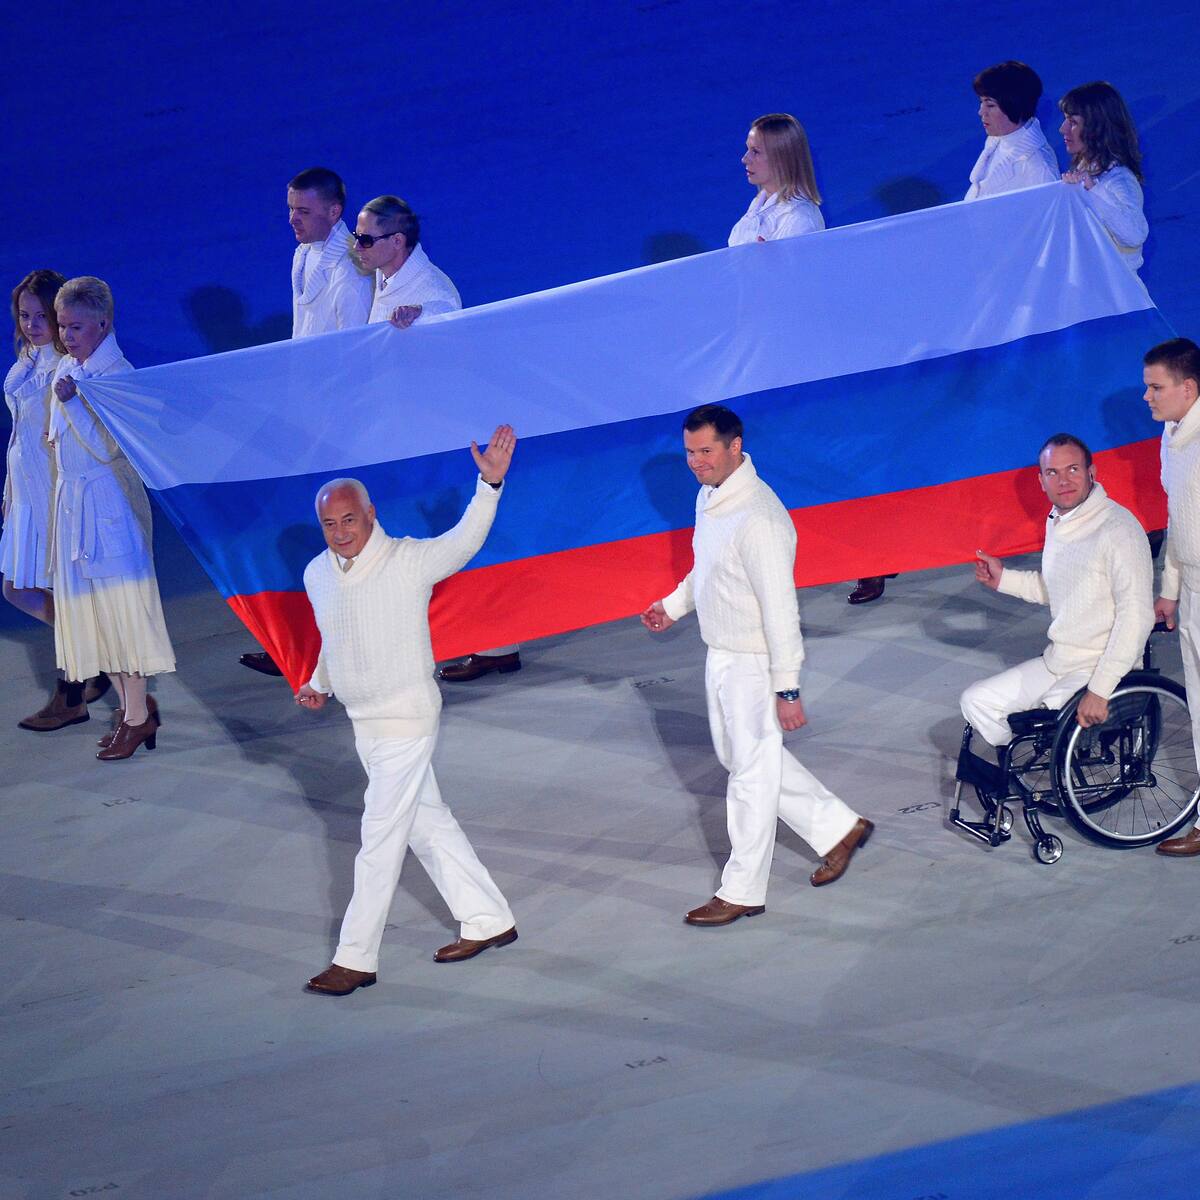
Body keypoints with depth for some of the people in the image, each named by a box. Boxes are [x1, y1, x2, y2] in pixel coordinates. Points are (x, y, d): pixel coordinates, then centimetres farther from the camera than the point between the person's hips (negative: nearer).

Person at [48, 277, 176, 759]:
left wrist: (73, 402, -24)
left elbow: (107, 448, -22)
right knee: (88, 606, 11)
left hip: (109, 499, -8)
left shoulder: (115, 374, -15)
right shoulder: (66, 369, 8)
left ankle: (137, 716, 4)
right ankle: (132, 702, 21)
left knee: (119, 607, -4)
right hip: (73, 500, 8)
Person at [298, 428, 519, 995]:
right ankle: (487, 920, 30)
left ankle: (355, 960, 1)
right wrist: (319, 685, 4)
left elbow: (465, 539, -29)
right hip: (364, 723, 7)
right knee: (426, 822, 16)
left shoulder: (408, 560, -15)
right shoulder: (318, 574, 5)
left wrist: (490, 484, -44)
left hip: (407, 720, -7)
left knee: (380, 839, -5)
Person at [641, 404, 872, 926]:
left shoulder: (759, 518, -27)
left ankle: (741, 892, 13)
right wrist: (673, 606, 13)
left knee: (752, 772, 2)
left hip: (754, 663, -10)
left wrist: (786, 689, -25)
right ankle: (838, 828, 33)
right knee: (740, 758, 20)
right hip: (721, 655, 10)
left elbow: (780, 606, -26)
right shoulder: (710, 498, 3)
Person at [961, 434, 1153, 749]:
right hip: (1057, 661, 9)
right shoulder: (1057, 522, 9)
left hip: (1099, 669, -9)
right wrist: (1003, 579, 13)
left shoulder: (1118, 528, -20)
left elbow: (1136, 615, -25)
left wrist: (1100, 690, -28)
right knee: (976, 701, 5)